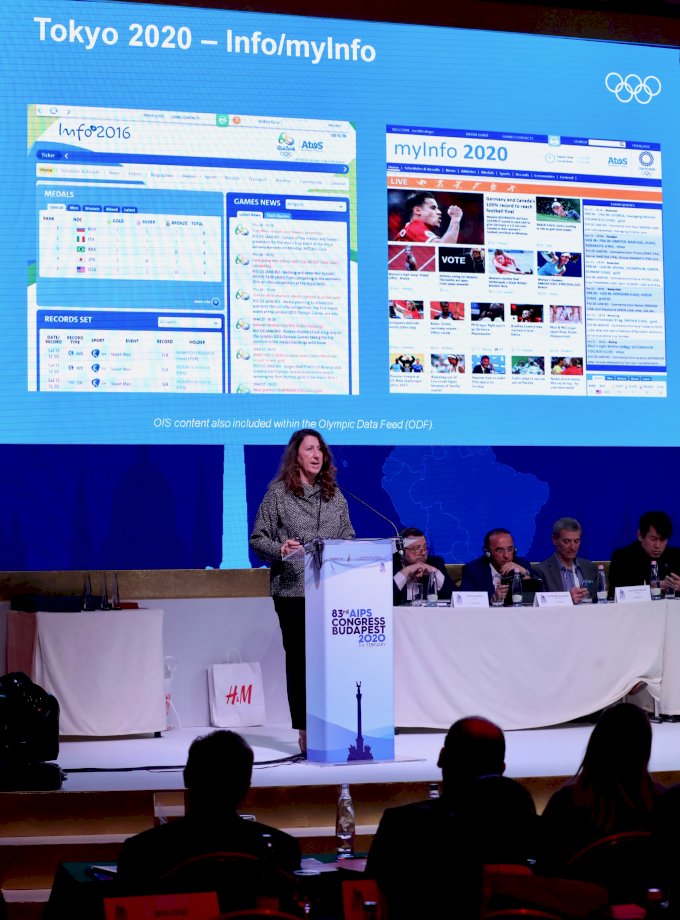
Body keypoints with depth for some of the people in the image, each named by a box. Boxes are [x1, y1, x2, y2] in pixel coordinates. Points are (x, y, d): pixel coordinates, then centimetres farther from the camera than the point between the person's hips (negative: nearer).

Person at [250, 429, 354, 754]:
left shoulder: (335, 495, 13)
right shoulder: (278, 493, 1)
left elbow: (348, 538, 17)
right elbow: (257, 539, 1)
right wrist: (279, 549, -17)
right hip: (292, 590, -3)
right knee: (298, 659, 1)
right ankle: (305, 732, 6)